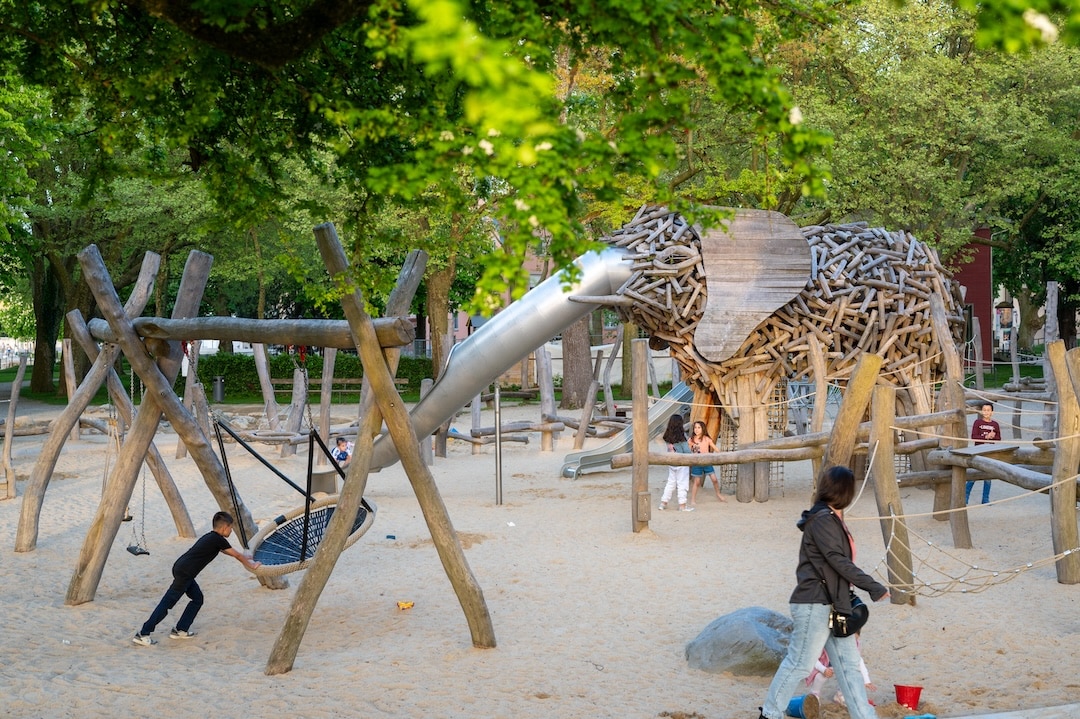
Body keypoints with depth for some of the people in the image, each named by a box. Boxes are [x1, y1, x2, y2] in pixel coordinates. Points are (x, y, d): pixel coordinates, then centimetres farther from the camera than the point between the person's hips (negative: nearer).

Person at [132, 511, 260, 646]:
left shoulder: (210, 537, 20)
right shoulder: (218, 539, -6)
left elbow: (226, 551, 39)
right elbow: (236, 555, 4)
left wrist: (244, 558, 49)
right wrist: (251, 566, 19)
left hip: (181, 569, 10)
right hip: (184, 573, -10)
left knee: (197, 598, 16)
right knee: (167, 602, -9)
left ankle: (180, 630, 17)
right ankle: (143, 635, -10)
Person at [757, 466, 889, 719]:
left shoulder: (832, 518, 13)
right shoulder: (822, 519, -16)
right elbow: (838, 560, -21)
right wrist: (874, 587, -20)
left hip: (833, 604, 10)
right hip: (815, 605, -10)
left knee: (848, 664, 10)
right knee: (800, 663, 0)